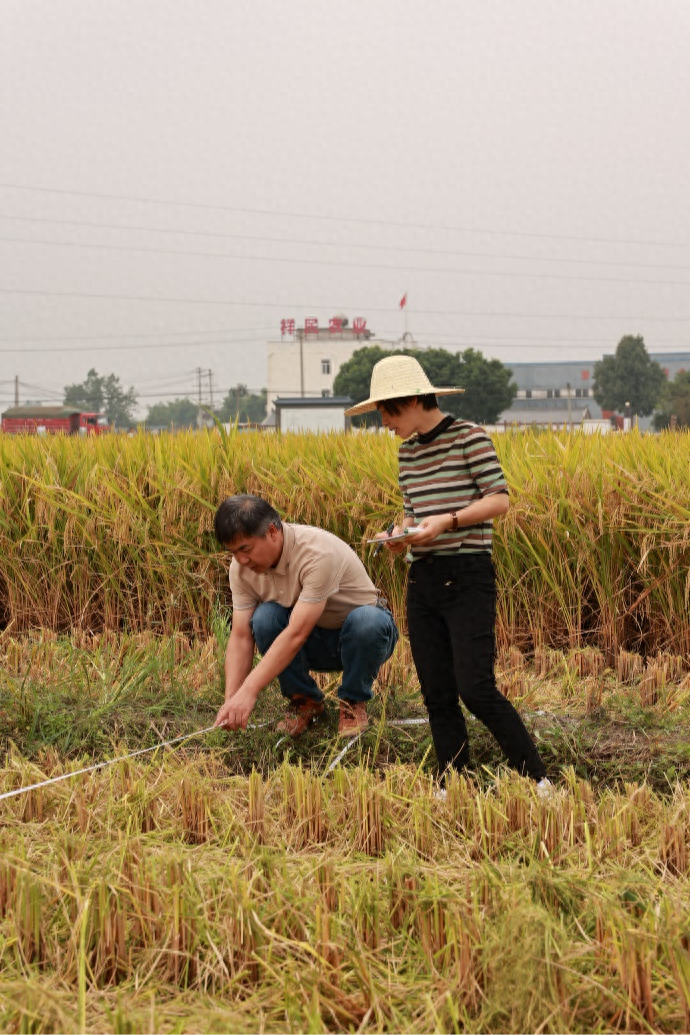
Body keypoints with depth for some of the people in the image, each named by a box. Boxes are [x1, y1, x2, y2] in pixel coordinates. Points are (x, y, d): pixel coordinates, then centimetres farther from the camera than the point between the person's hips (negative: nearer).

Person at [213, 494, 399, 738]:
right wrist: (231, 700, -27)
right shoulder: (242, 567, -13)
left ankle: (353, 702, -9)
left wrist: (248, 692, -43)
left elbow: (296, 633, -38)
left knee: (365, 620, -38)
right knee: (264, 617, -25)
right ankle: (305, 700, -3)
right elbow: (241, 637, -13)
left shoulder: (318, 552, -33)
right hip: (316, 643, 4)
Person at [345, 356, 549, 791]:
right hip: (423, 579, 7)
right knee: (437, 696, 5)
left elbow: (500, 498, -9)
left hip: (468, 575, -7)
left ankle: (537, 780, -1)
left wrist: (447, 521, -19)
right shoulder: (408, 451, 14)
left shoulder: (468, 436, -6)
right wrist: (402, 534, -1)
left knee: (476, 690, -13)